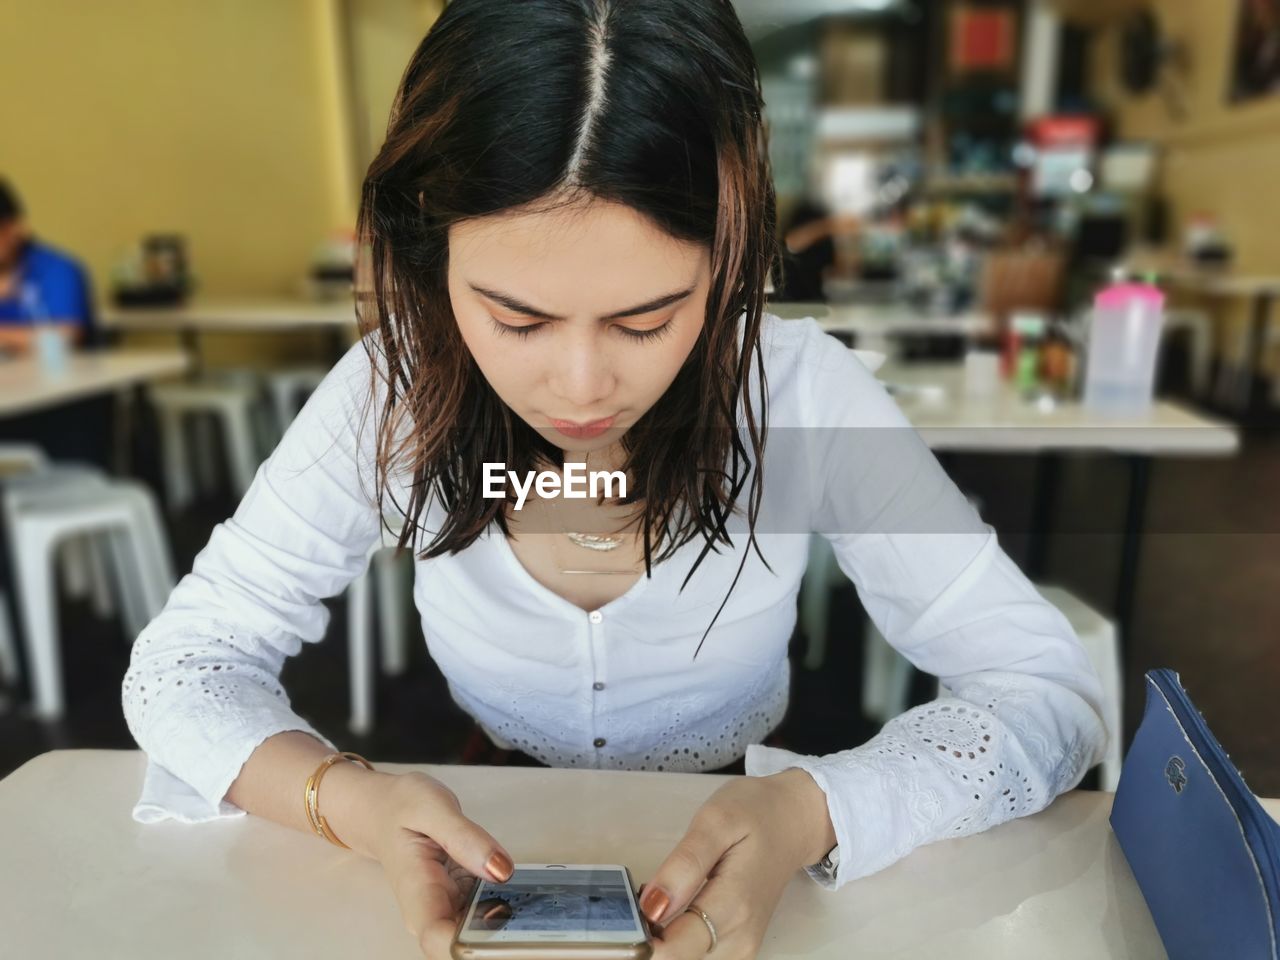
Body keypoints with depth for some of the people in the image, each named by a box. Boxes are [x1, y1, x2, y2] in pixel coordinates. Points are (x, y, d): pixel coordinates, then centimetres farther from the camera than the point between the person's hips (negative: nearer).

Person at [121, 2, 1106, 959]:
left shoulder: (805, 394, -21)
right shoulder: (395, 393, -17)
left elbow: (1052, 690, -16)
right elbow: (179, 665, -10)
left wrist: (811, 811, -33)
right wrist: (349, 799, -29)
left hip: (729, 872, 0)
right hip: (487, 858, 1)